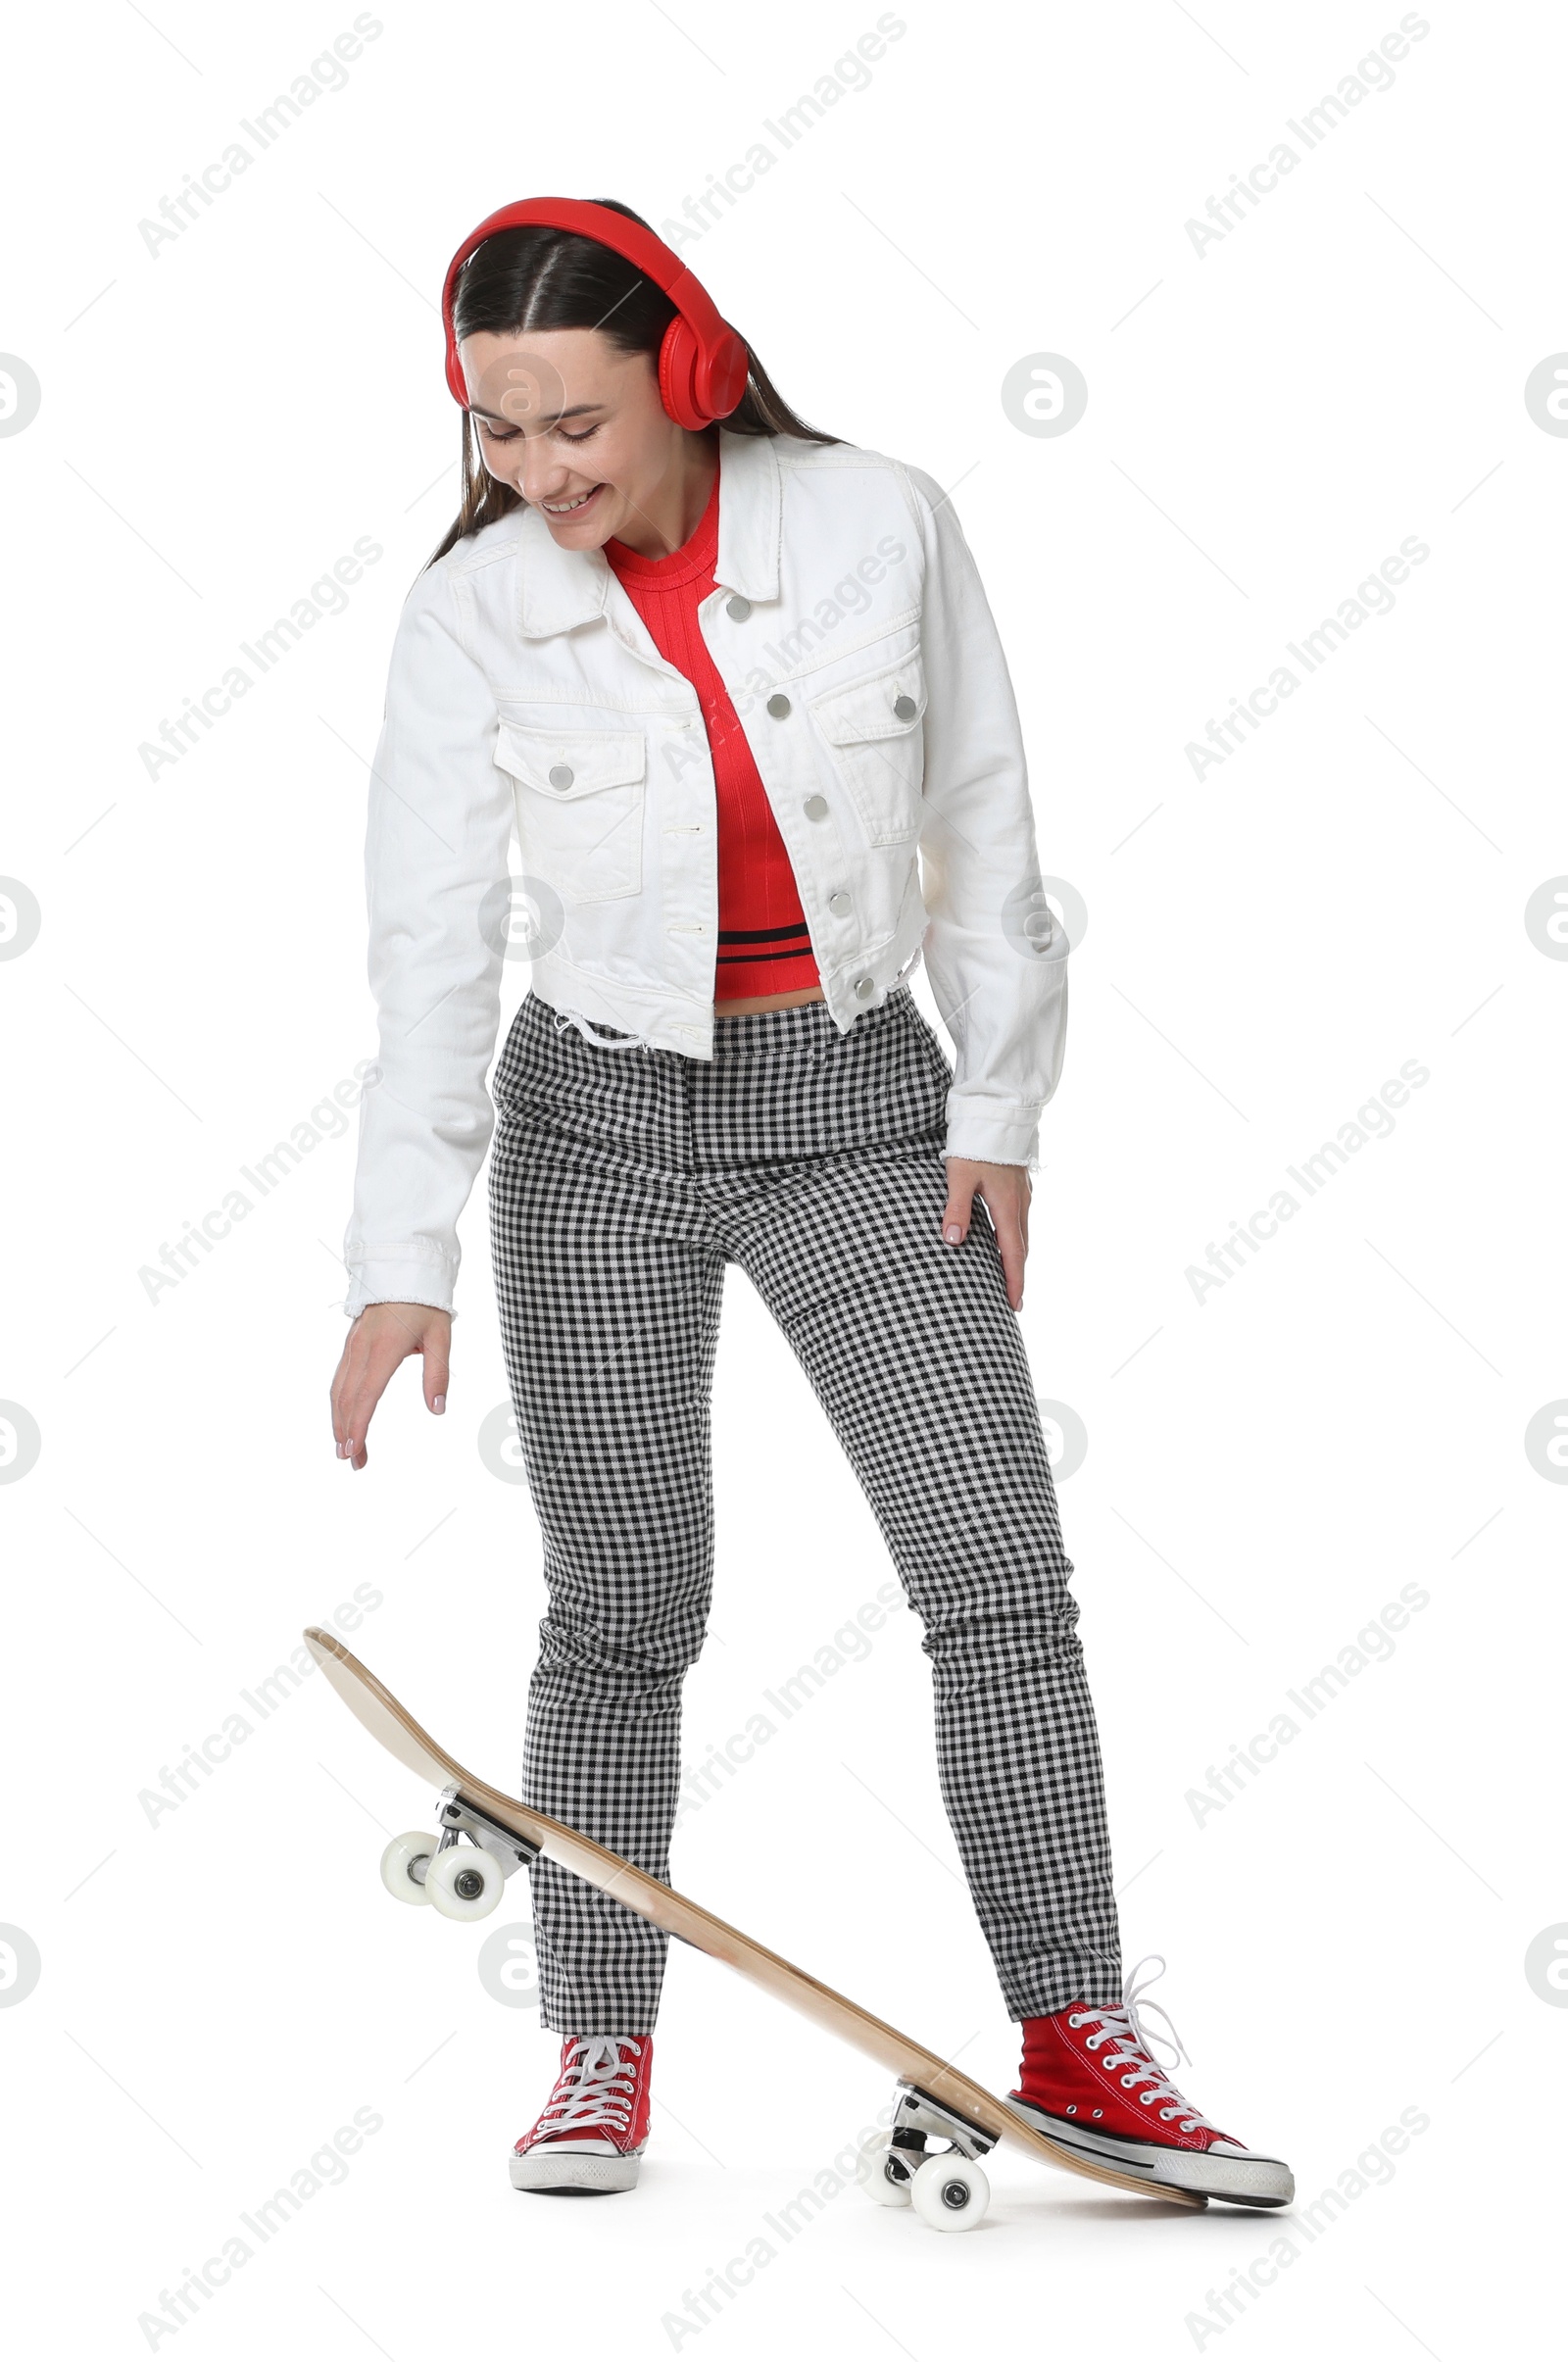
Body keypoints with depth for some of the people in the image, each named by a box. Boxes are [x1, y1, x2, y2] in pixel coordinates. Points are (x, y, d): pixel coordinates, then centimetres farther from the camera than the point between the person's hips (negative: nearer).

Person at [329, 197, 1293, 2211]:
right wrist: (403, 1262, -19)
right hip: (596, 1121, 0)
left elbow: (981, 828, 1)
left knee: (1001, 1571, -4)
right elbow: (430, 951, -11)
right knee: (621, 1612, 3)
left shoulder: (881, 524, -8)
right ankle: (601, 2056, 17)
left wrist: (995, 1110, 1)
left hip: (859, 1105, 1)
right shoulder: (469, 619, -8)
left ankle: (1076, 2041, 5)